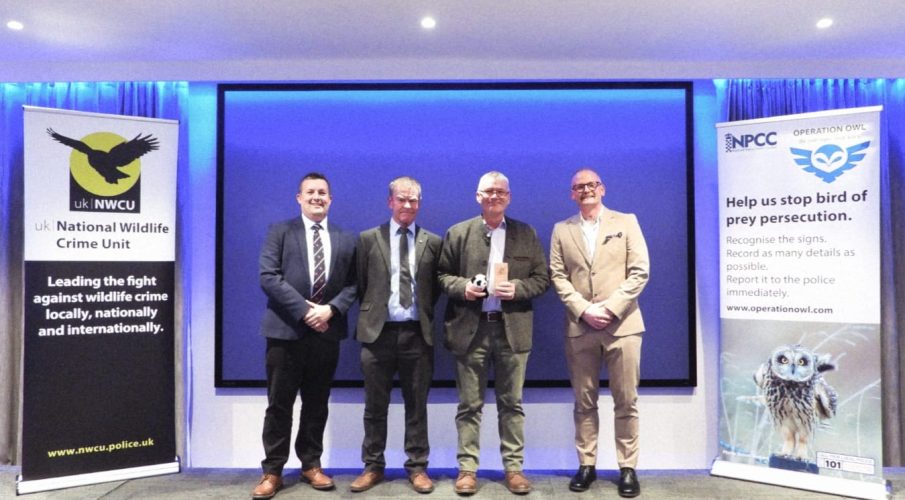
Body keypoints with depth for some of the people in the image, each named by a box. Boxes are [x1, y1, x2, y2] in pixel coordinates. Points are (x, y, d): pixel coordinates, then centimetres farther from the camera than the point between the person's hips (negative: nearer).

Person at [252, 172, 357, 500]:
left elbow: (353, 284, 5)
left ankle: (311, 464, 25)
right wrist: (304, 310, -16)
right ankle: (272, 470, 15)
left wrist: (331, 309, -13)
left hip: (327, 332, 3)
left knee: (317, 404, 11)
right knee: (279, 404, 3)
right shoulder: (280, 232, 4)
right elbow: (268, 277, -8)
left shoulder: (346, 239, 11)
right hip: (286, 330, -2)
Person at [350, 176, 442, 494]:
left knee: (416, 405, 9)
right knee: (375, 406, 10)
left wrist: (425, 312, 4)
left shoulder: (433, 242, 5)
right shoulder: (368, 239, 4)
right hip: (378, 332, 0)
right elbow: (360, 285, 7)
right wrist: (371, 313, 5)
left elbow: (436, 288, 11)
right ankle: (373, 466, 24)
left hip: (417, 333, 0)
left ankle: (417, 467, 22)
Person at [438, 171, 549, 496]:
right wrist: (462, 287, -14)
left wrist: (517, 288, -13)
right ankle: (467, 467, 19)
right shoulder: (458, 233, 5)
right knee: (469, 404, 7)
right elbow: (442, 275, 6)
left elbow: (542, 278, 5)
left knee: (511, 403, 10)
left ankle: (514, 467, 22)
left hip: (512, 329, 1)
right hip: (470, 329, 0)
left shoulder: (527, 234, 6)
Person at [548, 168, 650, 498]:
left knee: (626, 401, 4)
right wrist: (583, 310, -10)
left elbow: (639, 272, -2)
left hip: (622, 324, -1)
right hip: (579, 327, 1)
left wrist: (610, 308, -12)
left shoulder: (626, 222, 6)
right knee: (584, 401, 8)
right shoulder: (561, 230, 11)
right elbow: (557, 276, 3)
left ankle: (627, 468, 16)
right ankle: (586, 464, 19)